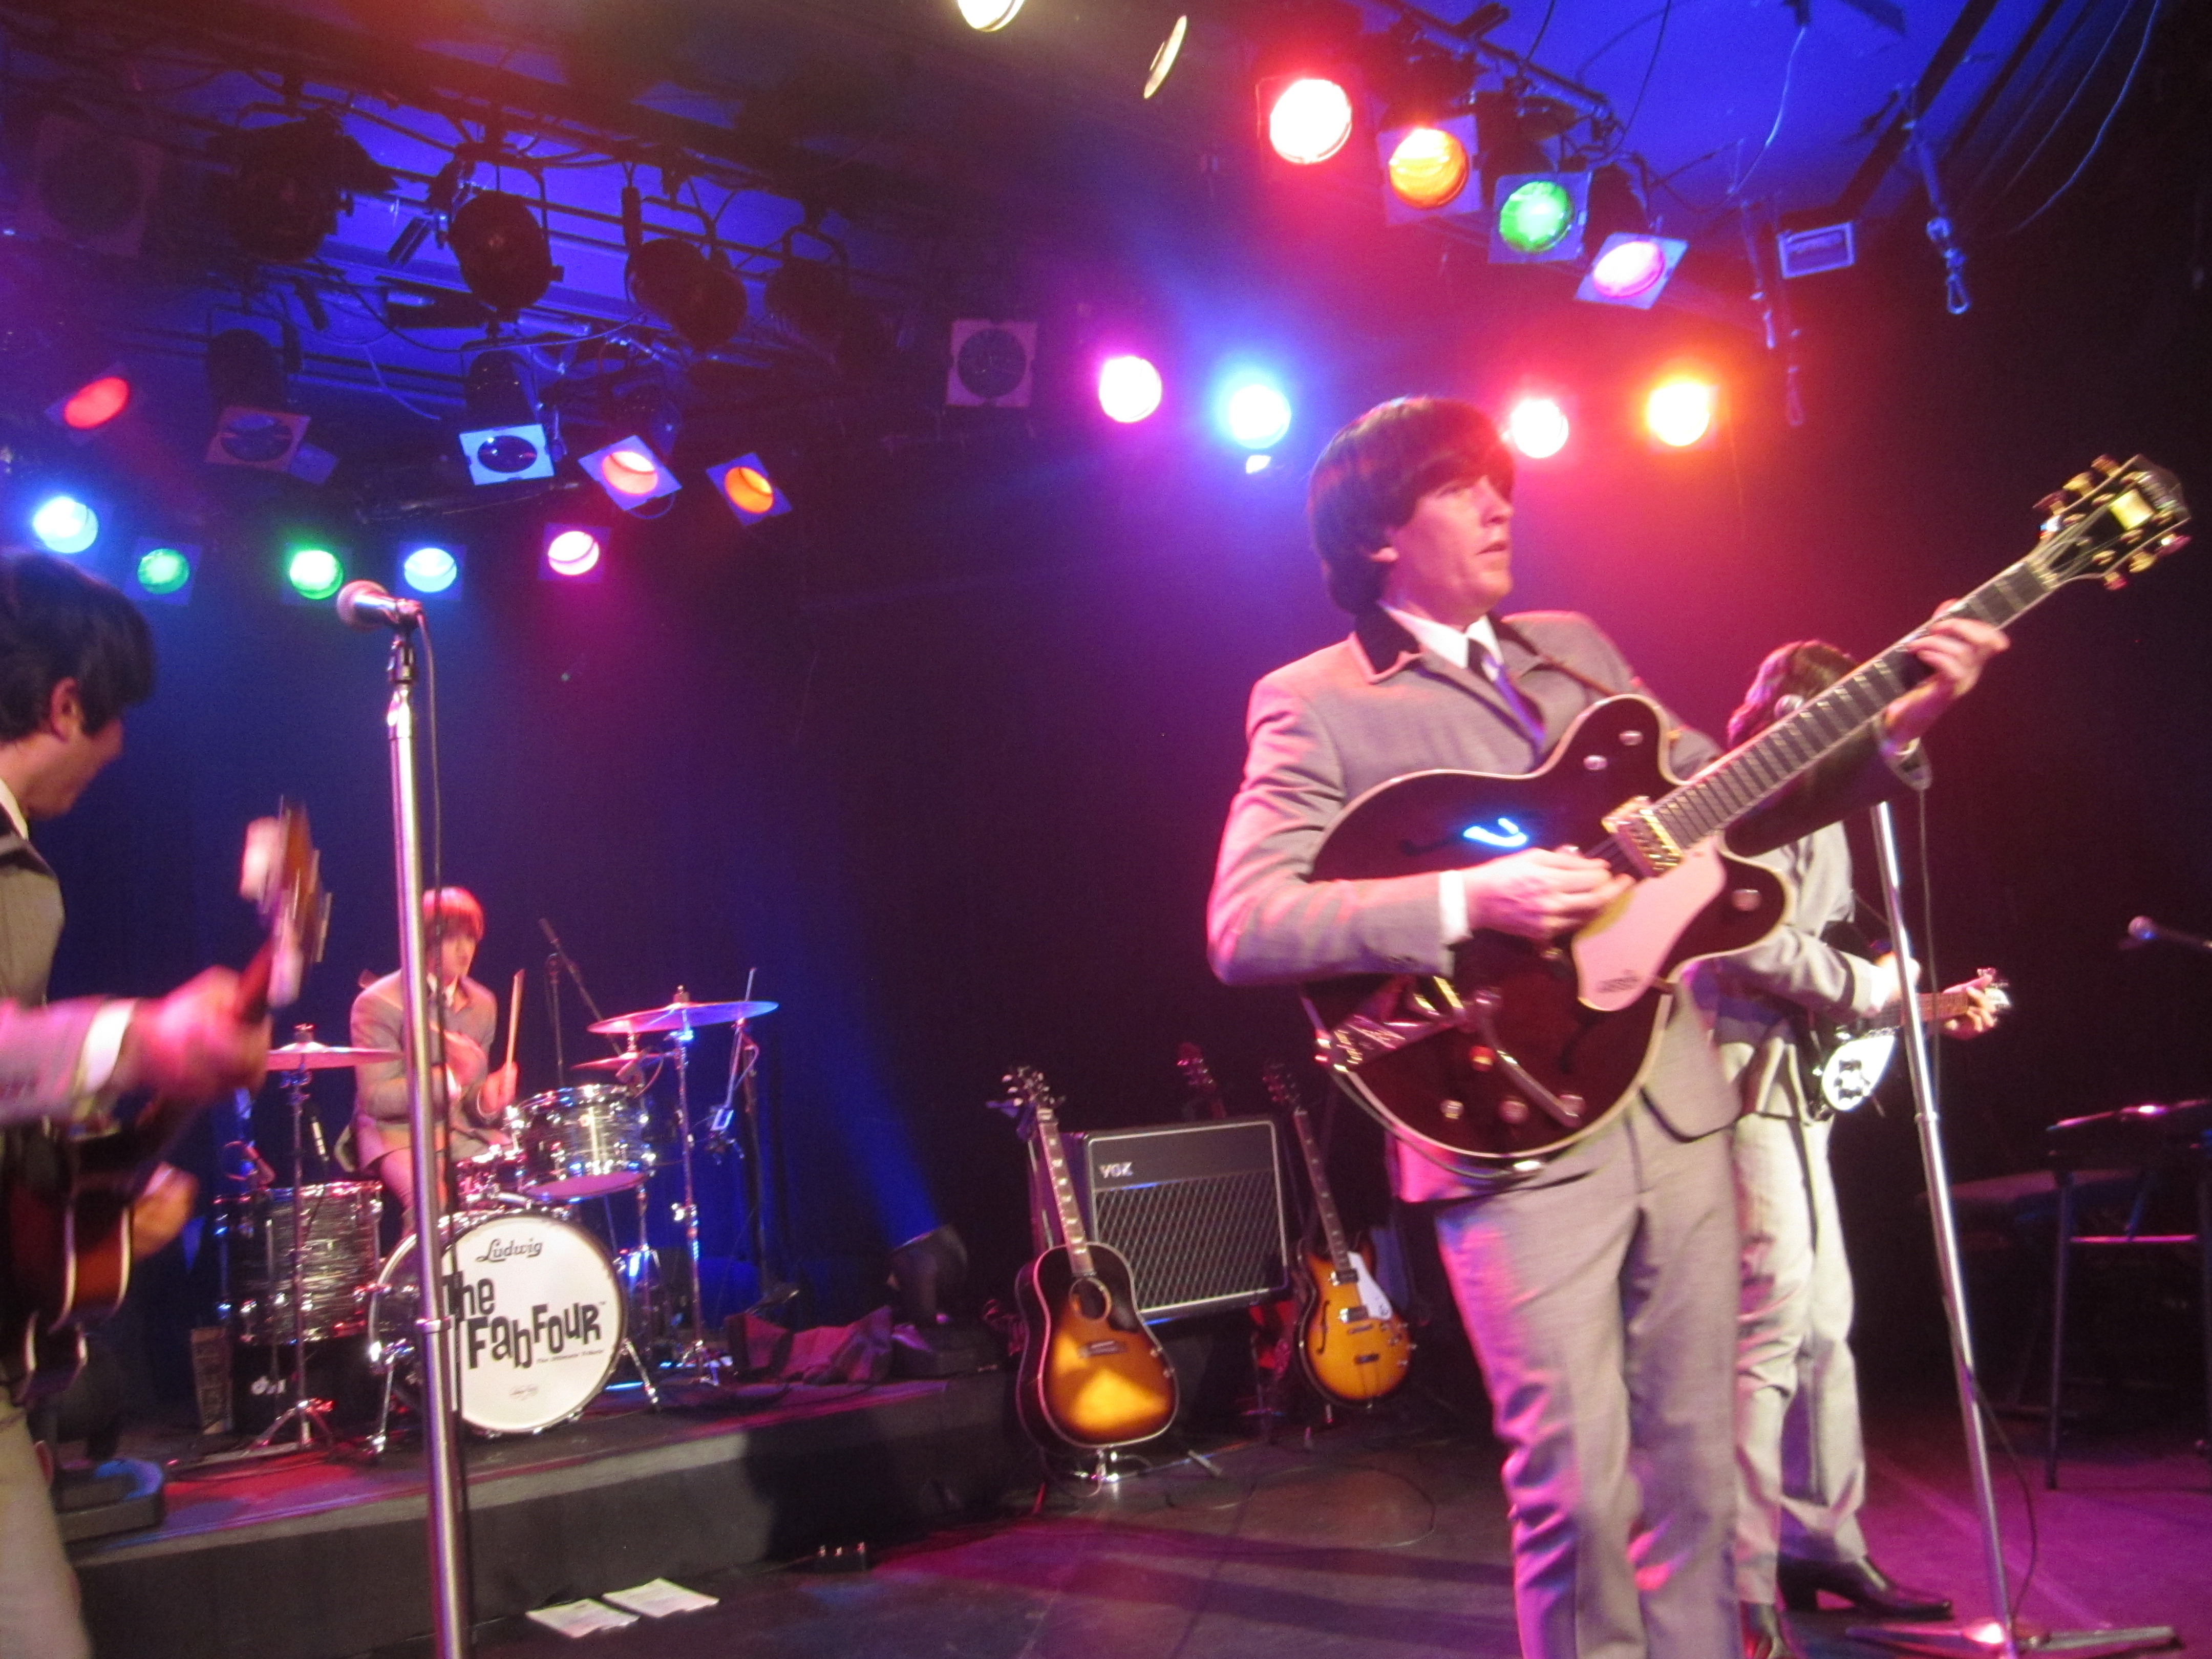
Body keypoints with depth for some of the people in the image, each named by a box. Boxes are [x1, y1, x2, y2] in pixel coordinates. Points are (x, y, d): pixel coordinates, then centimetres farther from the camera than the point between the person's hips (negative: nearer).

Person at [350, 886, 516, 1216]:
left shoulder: (482, 1005, 9)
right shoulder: (380, 1003, -9)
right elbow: (375, 1099, -14)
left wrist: (485, 1101, -11)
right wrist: (448, 1078, -27)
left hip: (467, 1132, 5)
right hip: (398, 1132, -5)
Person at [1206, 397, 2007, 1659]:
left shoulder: (1574, 648, 15)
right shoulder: (1314, 704, -5)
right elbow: (1244, 926, -15)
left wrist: (1890, 724, 2)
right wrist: (1470, 900, -23)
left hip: (1679, 1109, 6)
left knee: (1695, 1466, 13)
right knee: (1581, 1489, -1)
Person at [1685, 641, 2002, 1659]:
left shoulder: (1819, 818, 22)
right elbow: (1755, 945, -22)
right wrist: (1873, 986, -12)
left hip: (1797, 1086, 11)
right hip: (1748, 1082, -11)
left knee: (1825, 1326, 13)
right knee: (1770, 1326, -12)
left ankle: (1825, 1545, 25)